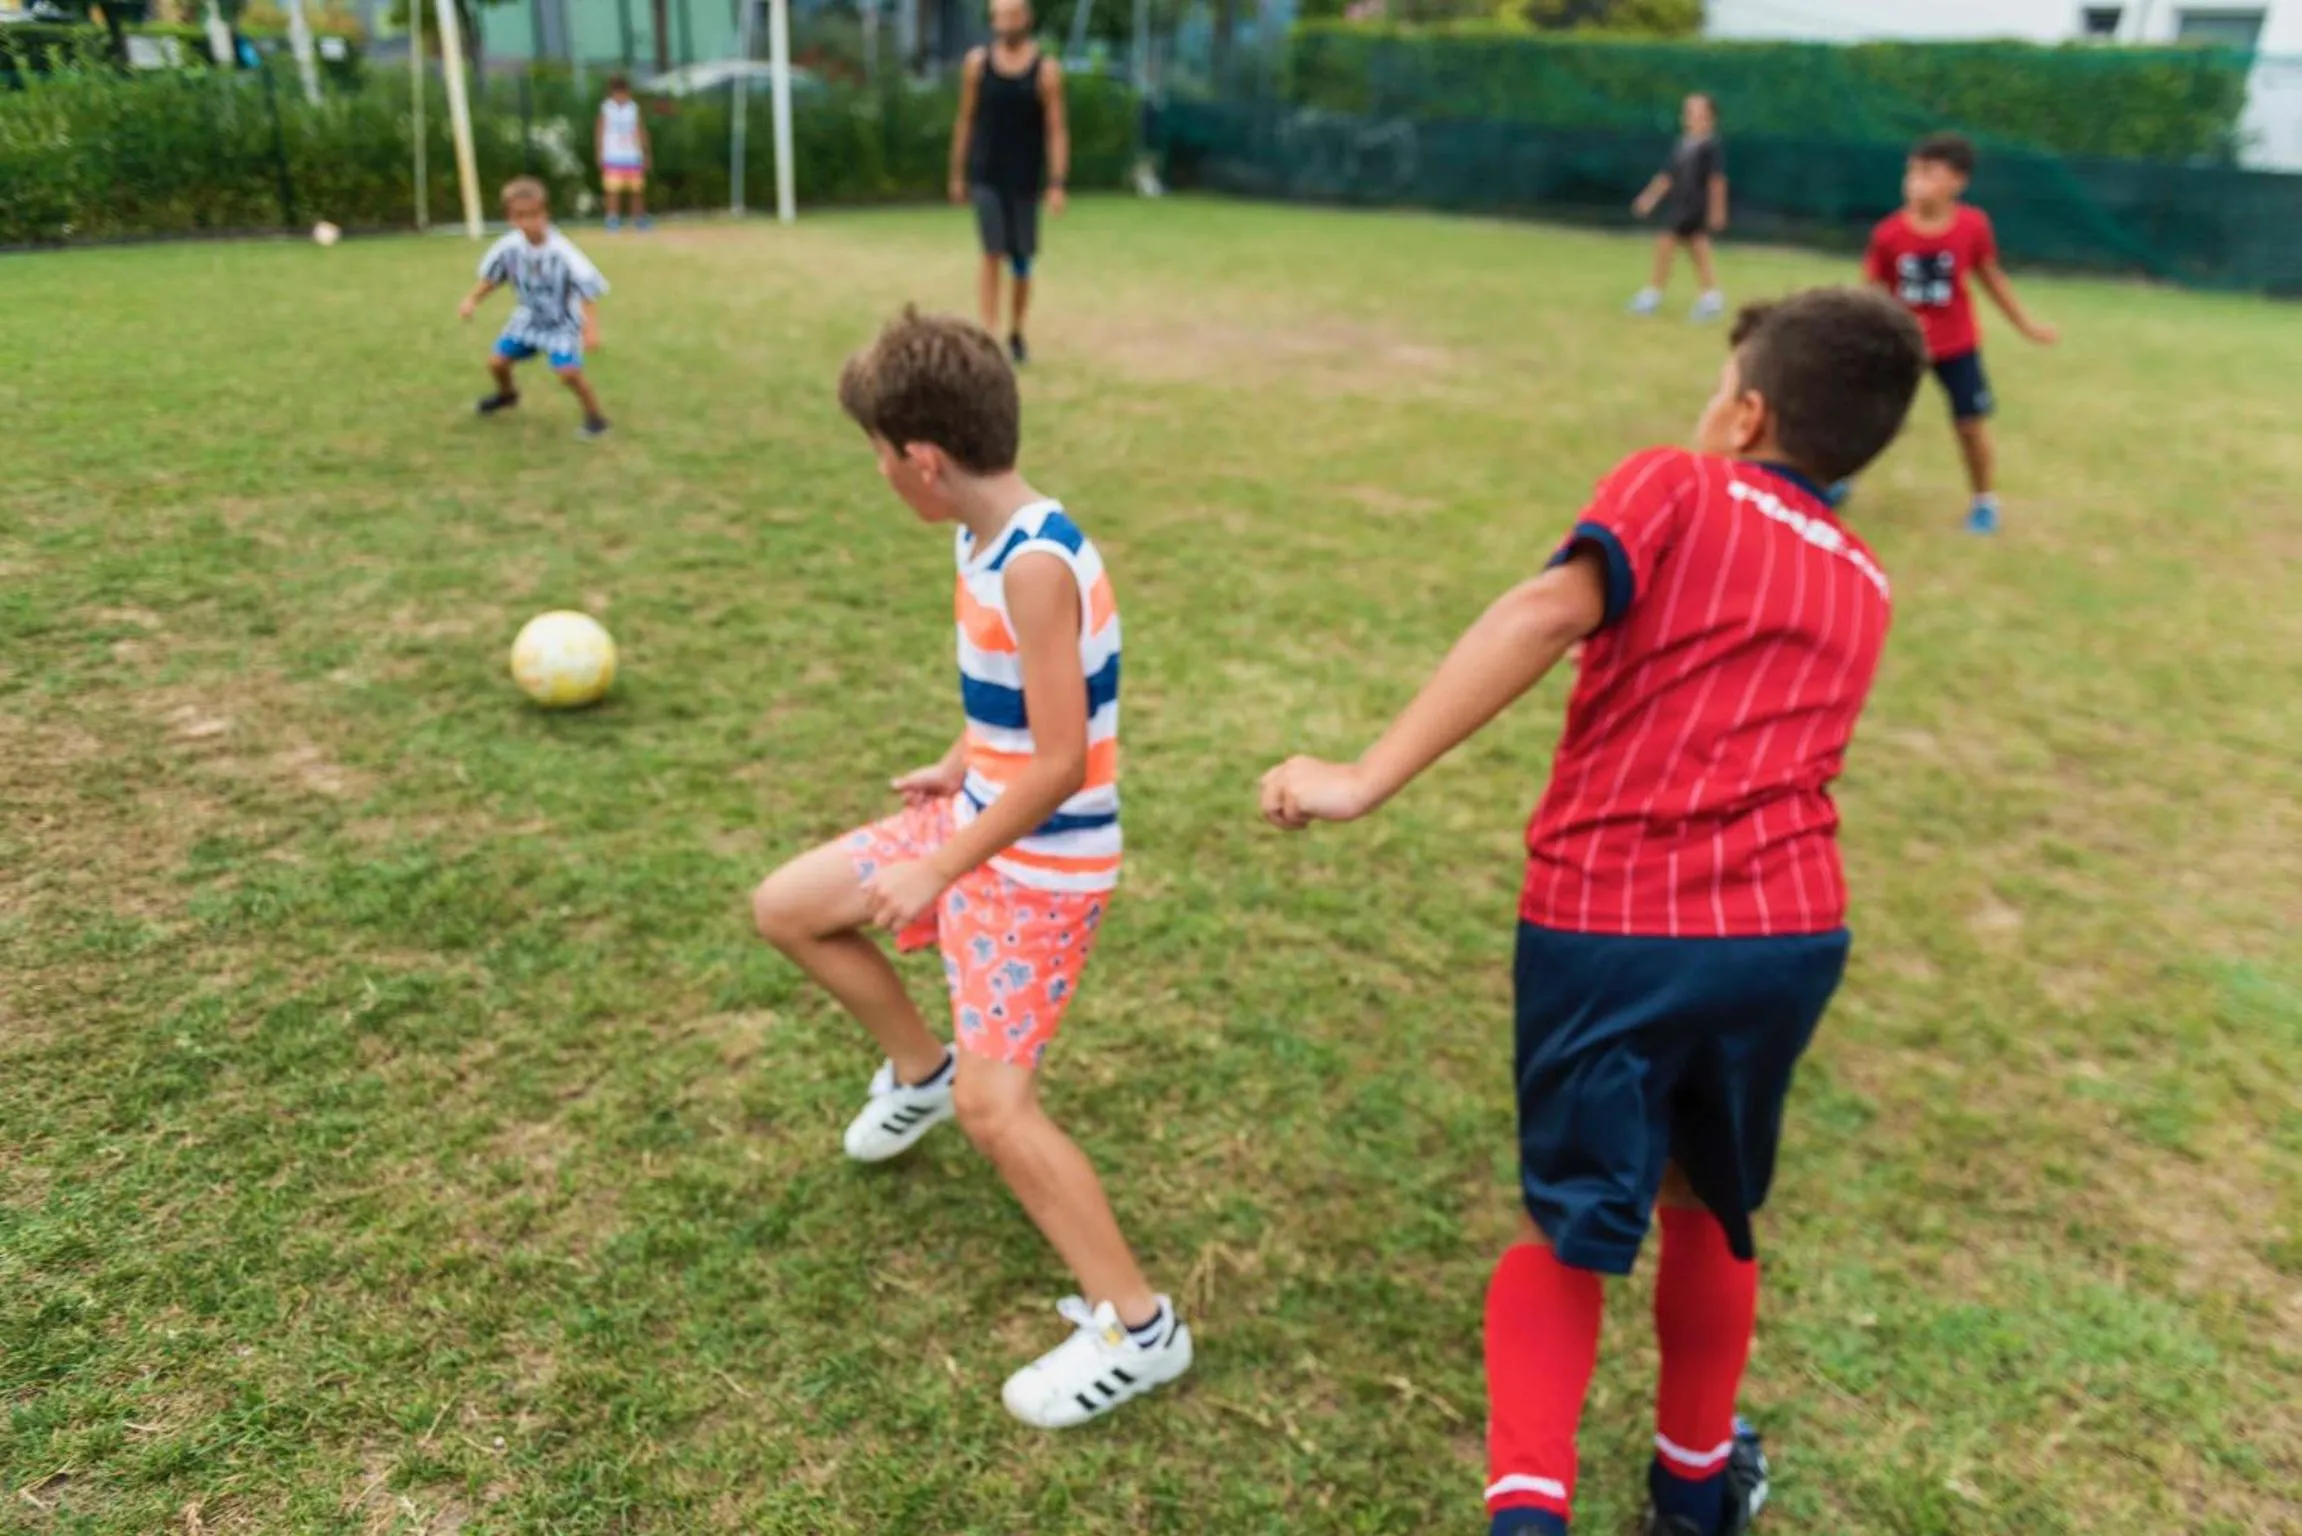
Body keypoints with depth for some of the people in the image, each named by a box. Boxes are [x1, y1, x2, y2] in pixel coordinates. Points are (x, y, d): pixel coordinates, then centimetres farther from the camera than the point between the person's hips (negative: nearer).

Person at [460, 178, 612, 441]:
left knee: (568, 371, -26)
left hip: (563, 321, -5)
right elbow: (492, 277, 3)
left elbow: (587, 289, -28)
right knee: (496, 361, 9)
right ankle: (507, 394, 44)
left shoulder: (562, 253, -31)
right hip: (530, 318, 5)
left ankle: (594, 415, -2)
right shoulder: (509, 247, -16)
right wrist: (473, 299, -9)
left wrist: (591, 326, -38)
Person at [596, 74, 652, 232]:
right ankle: (613, 219, -2)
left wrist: (647, 153, 7)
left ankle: (639, 218, 16)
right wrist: (599, 154, -3)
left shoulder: (634, 108, 5)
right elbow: (599, 132, 2)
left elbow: (641, 131, 10)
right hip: (612, 157, -3)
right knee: (613, 190, -7)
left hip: (633, 156, 3)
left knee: (637, 189, 5)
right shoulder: (606, 108, -1)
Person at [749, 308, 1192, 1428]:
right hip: (980, 820, 9)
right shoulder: (983, 534, 0)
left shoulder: (1037, 565, -28)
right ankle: (918, 1069, 37)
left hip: (1042, 865, -9)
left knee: (993, 1107, -13)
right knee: (784, 908, 16)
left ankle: (1137, 1329, 2)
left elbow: (1061, 763, -29)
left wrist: (938, 873, -23)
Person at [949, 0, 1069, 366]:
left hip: (1025, 180, 0)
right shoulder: (977, 63, 2)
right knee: (993, 255, -11)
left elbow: (1057, 130, -7)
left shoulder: (1046, 70, -4)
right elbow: (965, 121, 7)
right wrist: (957, 175, 8)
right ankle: (989, 337, -11)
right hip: (985, 177, 0)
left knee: (1022, 263, 8)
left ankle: (1016, 335, 27)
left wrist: (1057, 184, -14)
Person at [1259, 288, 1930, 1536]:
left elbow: (1550, 610, -15)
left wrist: (1366, 779, -19)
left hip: (1607, 922, -4)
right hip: (1788, 931, 4)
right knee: (1708, 1210, 27)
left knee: (1565, 1228, 15)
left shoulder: (1674, 488, 4)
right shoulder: (1861, 589, 19)